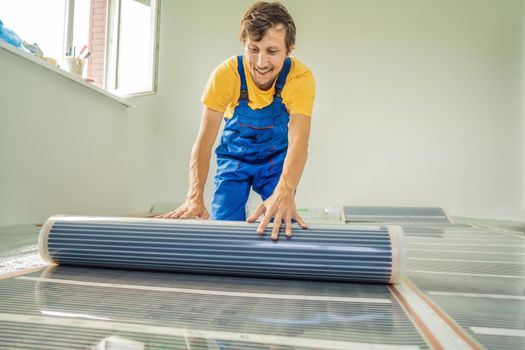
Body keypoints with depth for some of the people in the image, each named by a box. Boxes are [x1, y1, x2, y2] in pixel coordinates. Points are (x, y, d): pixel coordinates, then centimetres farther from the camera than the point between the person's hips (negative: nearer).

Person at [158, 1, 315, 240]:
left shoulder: (300, 77, -26)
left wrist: (285, 192, -57)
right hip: (234, 157, 0)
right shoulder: (226, 75, -26)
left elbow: (298, 141, -37)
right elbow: (205, 139, -30)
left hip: (276, 158, 0)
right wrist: (195, 197, -46)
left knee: (283, 228, -9)